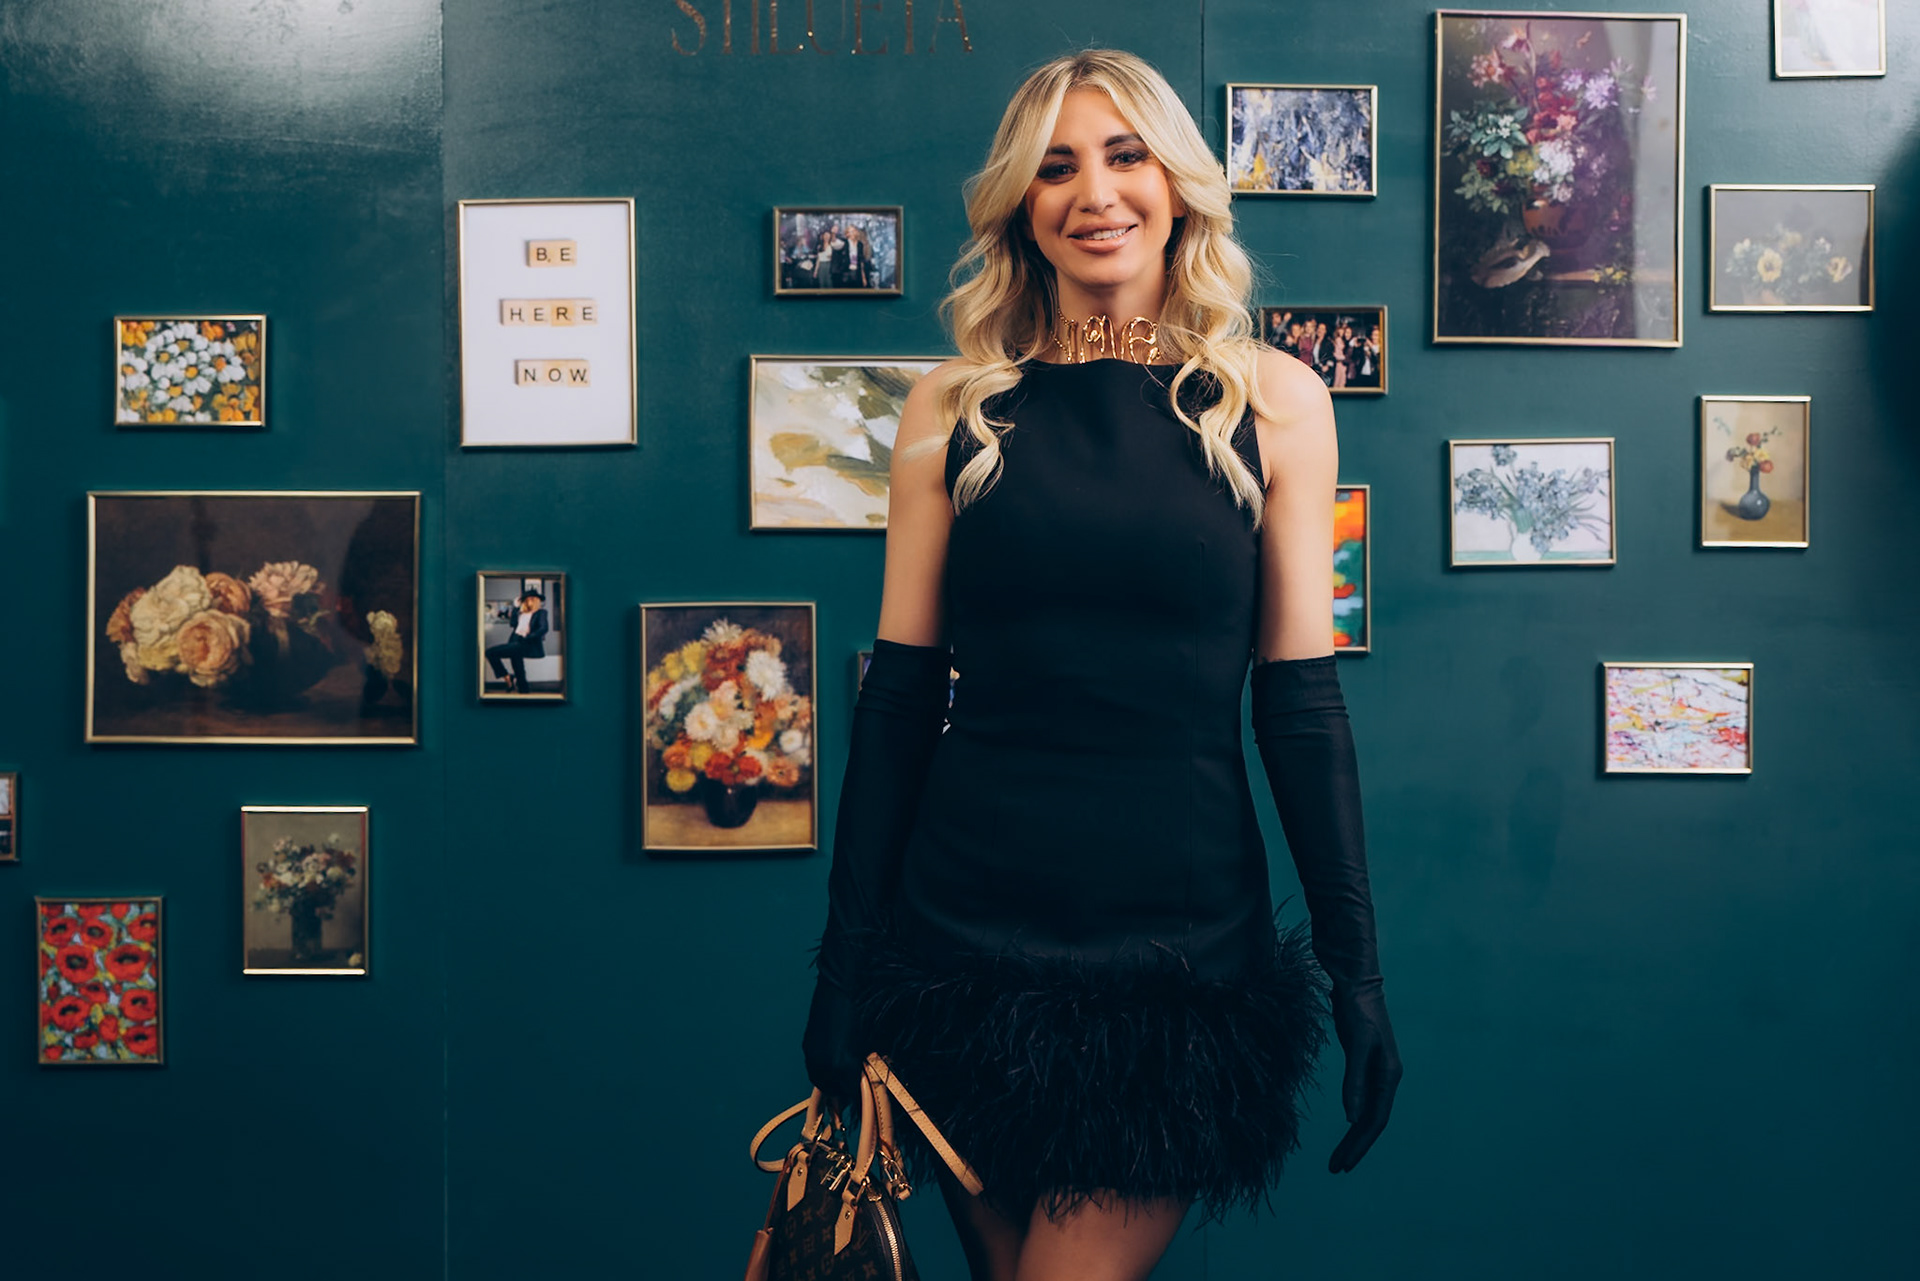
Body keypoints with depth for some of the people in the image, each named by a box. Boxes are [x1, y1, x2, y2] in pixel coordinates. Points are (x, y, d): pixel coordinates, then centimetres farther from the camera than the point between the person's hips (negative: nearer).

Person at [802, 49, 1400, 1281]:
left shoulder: (1274, 402, 2)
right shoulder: (956, 408, 3)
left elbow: (1300, 696, 2)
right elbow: (900, 694, 4)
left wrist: (1357, 967, -1)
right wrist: (847, 953, 3)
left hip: (1185, 938, -1)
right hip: (968, 932, 1)